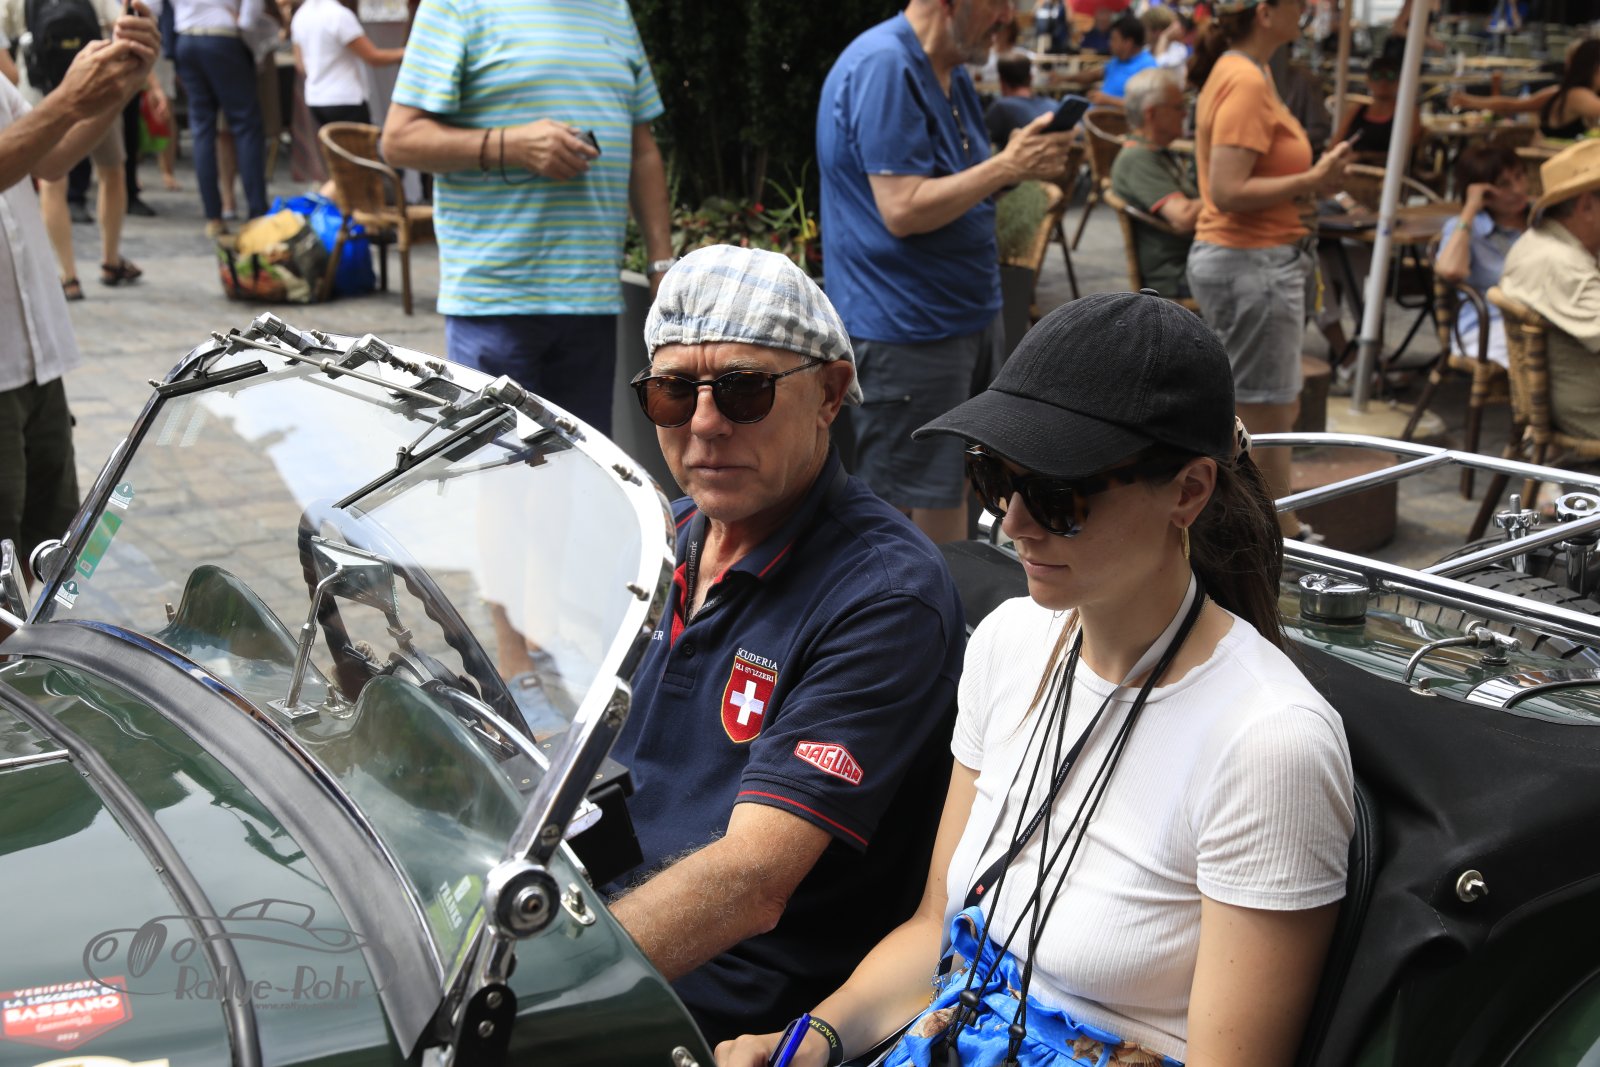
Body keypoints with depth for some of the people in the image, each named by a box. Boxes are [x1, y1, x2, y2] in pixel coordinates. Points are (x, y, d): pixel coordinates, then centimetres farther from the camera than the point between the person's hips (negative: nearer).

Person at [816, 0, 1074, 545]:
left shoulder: (952, 72, 13)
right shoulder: (883, 68, -18)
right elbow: (904, 210, -24)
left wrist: (1022, 163, 1)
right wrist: (1008, 165, -18)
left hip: (967, 314, 10)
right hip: (906, 331, -10)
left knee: (954, 505, 15)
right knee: (901, 520, -2)